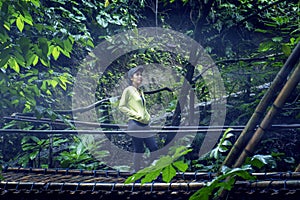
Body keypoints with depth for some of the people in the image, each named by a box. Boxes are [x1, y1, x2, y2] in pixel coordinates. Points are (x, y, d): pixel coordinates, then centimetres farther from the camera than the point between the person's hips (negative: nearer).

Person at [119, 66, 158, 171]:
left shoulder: (141, 91, 18)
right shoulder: (128, 90, -5)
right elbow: (121, 106, -9)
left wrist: (148, 116, 10)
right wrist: (136, 115, -14)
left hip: (145, 124, 8)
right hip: (135, 123, -8)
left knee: (154, 148, 5)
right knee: (139, 150, -4)